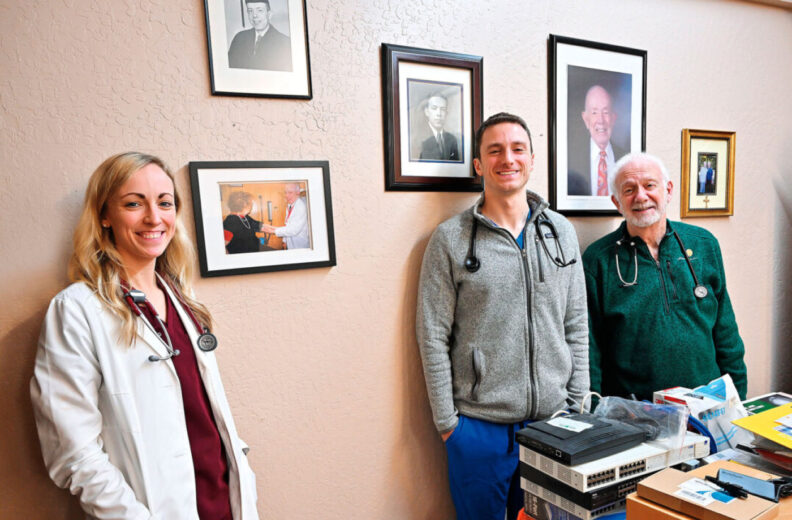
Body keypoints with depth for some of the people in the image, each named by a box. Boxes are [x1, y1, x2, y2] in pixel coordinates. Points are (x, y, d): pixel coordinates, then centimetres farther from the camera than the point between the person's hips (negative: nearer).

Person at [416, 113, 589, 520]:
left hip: (553, 418, 4)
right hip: (478, 425, -3)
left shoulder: (561, 231, 4)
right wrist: (447, 421, -7)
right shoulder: (450, 239, -7)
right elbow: (433, 338, -7)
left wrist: (578, 402, 6)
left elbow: (576, 325, 8)